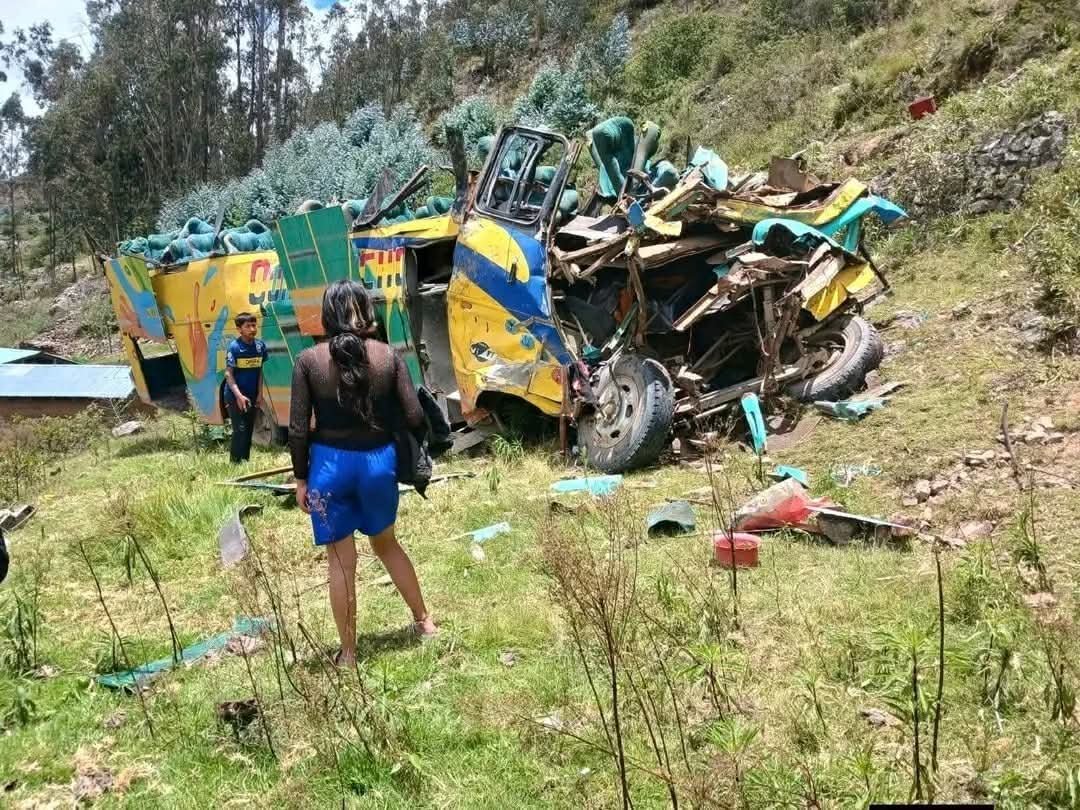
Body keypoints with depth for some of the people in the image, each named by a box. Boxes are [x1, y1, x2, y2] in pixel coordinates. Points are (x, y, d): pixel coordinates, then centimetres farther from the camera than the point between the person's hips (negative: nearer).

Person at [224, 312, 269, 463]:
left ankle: (246, 461, 23)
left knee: (249, 430, 12)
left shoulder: (260, 345, -1)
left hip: (251, 396, 5)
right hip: (235, 396, -5)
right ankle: (236, 463, 1)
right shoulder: (234, 347, -16)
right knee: (240, 431, -8)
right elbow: (228, 374, -15)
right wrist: (239, 395, -23)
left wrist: (259, 393, 7)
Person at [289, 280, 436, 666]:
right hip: (378, 461, 2)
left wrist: (301, 478, 3)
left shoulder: (308, 360, -8)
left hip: (330, 463, -2)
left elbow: (298, 429, -7)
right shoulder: (388, 355, -5)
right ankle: (424, 619, 37)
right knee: (386, 543, 26)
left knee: (341, 560, 9)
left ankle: (348, 653, 19)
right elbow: (414, 417, -5)